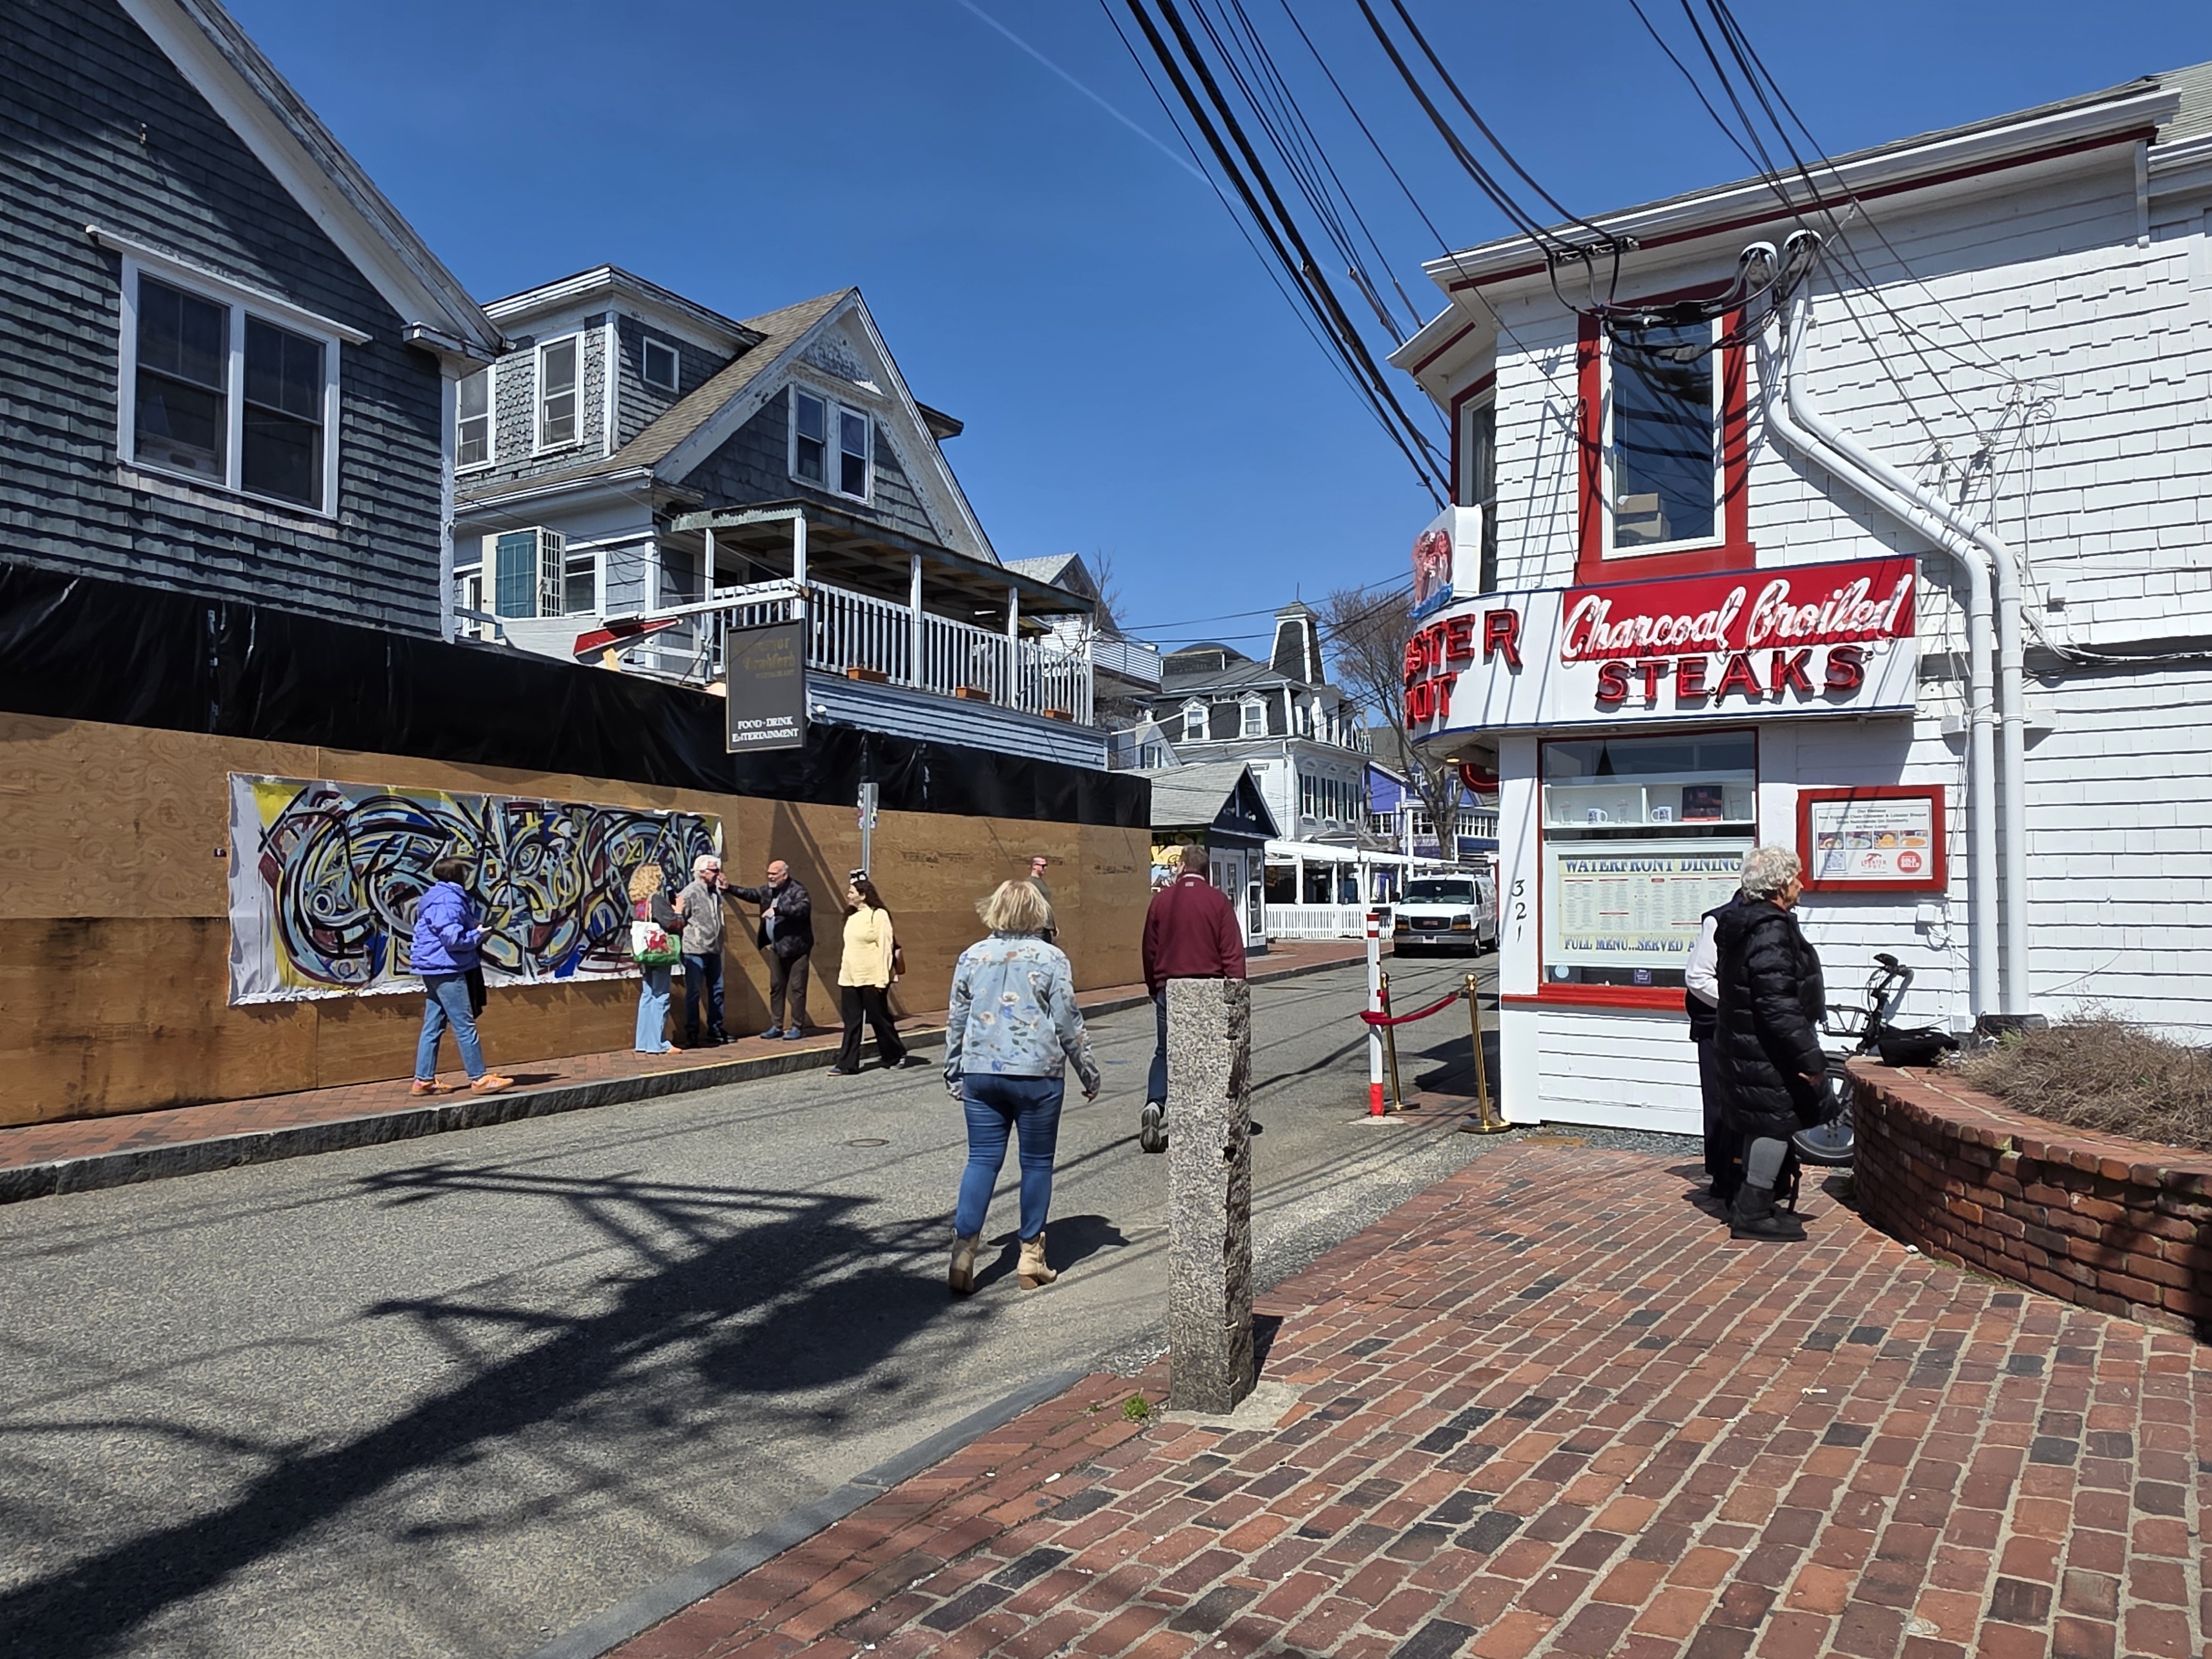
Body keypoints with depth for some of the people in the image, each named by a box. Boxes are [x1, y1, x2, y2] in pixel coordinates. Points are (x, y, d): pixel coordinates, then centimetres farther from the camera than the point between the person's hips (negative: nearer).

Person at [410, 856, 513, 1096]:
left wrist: (474, 928, 8)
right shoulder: (447, 901, -16)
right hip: (446, 969, -11)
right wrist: (478, 935, -7)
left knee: (433, 1026, 12)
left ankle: (424, 1080, 15)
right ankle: (479, 1078, -3)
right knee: (464, 1024, -7)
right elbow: (453, 938, -22)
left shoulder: (438, 897, 17)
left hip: (435, 969, 11)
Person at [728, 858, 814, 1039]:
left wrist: (778, 909, -33)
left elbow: (804, 909, -30)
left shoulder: (798, 891, -15)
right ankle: (776, 1026, 21)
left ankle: (798, 1027, 7)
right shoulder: (768, 889, 9)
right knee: (776, 987, 12)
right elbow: (752, 894, 16)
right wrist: (729, 888, 5)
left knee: (796, 989, -1)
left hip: (795, 948, -8)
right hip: (776, 947, 8)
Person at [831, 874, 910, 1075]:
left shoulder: (879, 915, -9)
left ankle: (895, 1056, 20)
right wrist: (843, 972, 13)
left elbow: (885, 947, -13)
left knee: (879, 1019, 4)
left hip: (872, 979, -7)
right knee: (851, 1022, 5)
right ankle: (847, 1064, 6)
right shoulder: (852, 917, 13)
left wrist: (882, 979, -16)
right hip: (850, 979, 7)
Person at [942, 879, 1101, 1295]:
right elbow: (1069, 1024, -3)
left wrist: (954, 1075, 20)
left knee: (982, 1160, 7)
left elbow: (956, 1021, 10)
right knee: (1037, 1163, 8)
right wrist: (1089, 1073, 8)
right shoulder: (1051, 958, -4)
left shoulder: (972, 957, 5)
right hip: (1037, 1074, -3)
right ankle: (1031, 1259, 15)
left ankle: (963, 1253, 0)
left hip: (981, 1074, 3)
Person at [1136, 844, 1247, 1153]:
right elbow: (1233, 952, -6)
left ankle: (1155, 1104, -10)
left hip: (1168, 987, 1)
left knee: (1164, 1052, 12)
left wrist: (1154, 987, 20)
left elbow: (1150, 950, 8)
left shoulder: (1162, 899, 1)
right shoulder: (1218, 900, -4)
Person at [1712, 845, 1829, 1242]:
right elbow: (1778, 1005, -26)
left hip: (1741, 1043, 10)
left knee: (1763, 1125, 18)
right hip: (1767, 1050, -10)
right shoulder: (1771, 930, -21)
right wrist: (1809, 1056, -22)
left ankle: (1749, 1206, 26)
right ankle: (1753, 1214, 2)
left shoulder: (1741, 924, 12)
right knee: (1777, 1123, -2)